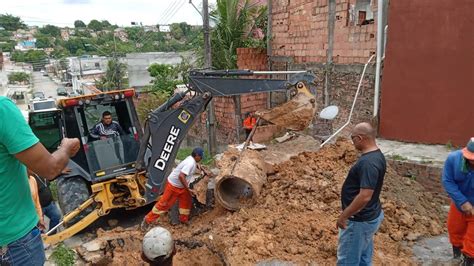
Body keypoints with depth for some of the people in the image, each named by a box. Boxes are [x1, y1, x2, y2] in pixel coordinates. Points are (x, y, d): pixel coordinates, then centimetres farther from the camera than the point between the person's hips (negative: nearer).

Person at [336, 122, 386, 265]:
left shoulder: (368, 162, -28)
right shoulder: (377, 155, 4)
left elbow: (365, 196, -32)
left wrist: (344, 215, -22)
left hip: (359, 221, -10)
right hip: (372, 216, 10)